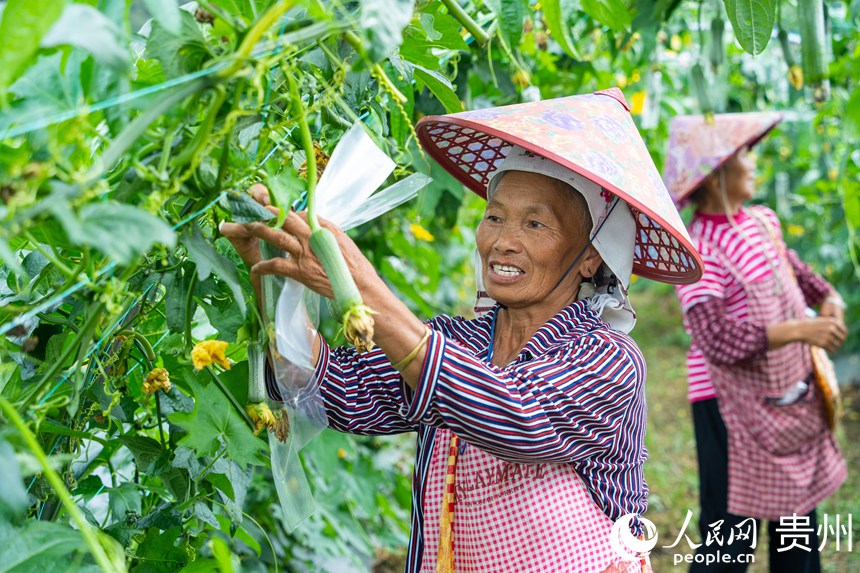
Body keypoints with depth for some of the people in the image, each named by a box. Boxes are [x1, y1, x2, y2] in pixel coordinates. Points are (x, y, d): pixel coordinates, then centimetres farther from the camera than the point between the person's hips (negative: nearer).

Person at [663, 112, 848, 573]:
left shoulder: (762, 221, 2)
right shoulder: (700, 251, -22)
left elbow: (792, 268, 20)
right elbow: (717, 342, -28)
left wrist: (829, 301, 1)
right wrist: (798, 331, -29)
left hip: (792, 396, 8)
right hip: (732, 404, -8)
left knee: (799, 513, 19)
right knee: (731, 534, 2)